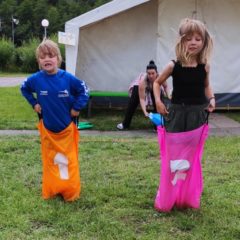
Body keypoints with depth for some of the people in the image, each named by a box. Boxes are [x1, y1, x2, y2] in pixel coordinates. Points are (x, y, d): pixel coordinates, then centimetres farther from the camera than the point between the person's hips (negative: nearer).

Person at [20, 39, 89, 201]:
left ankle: (71, 191, 23)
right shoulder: (36, 79, -11)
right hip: (47, 128, 2)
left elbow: (84, 90, -3)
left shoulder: (67, 78, -16)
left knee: (69, 160, 8)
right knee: (50, 160, 13)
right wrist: (34, 103, 1)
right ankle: (51, 190, 28)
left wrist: (77, 107, -8)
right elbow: (24, 89, 10)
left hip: (67, 128, -1)